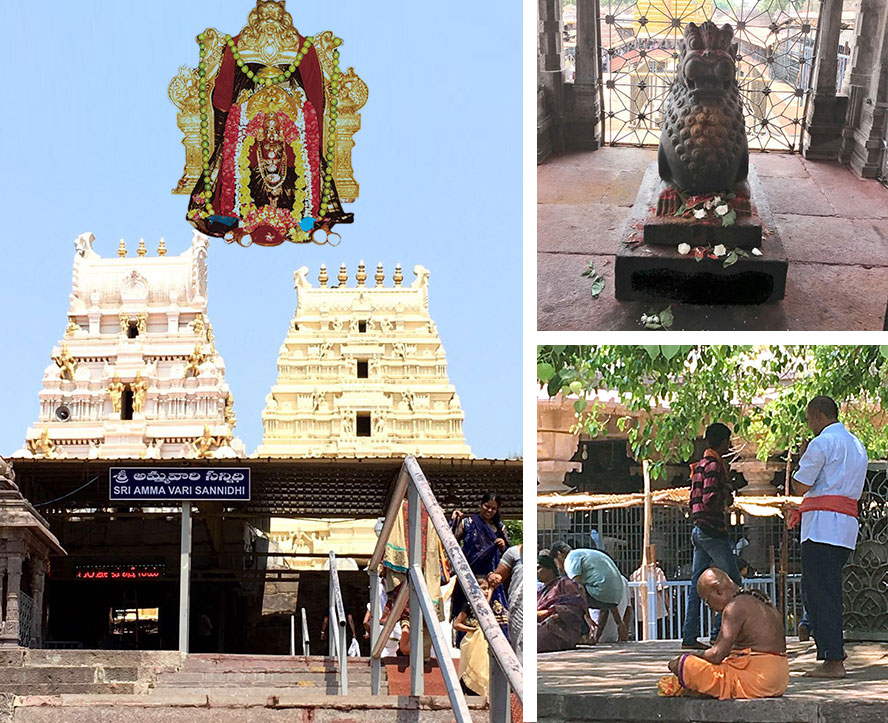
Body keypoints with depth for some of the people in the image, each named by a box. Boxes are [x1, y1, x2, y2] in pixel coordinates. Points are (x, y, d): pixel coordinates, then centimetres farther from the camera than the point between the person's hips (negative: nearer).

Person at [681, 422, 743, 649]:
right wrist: (727, 496, -4)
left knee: (697, 585, 6)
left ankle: (689, 636, 4)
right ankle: (718, 631, -5)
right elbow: (709, 499, -21)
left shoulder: (699, 466, 17)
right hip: (713, 530, -9)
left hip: (698, 530, 10)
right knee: (733, 582, -3)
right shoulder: (714, 465, -12)